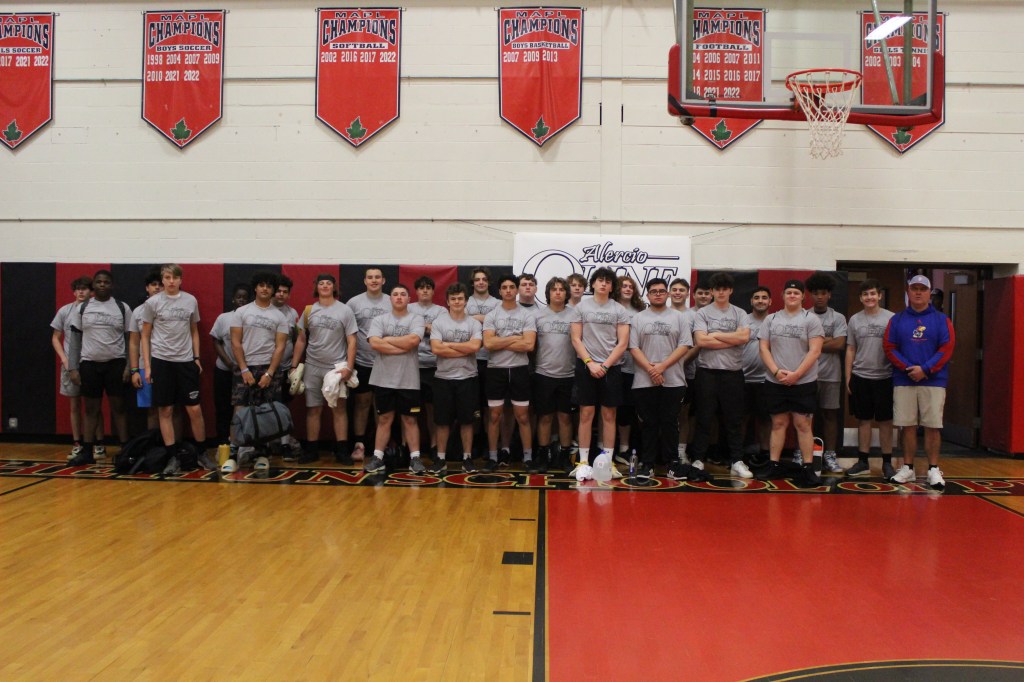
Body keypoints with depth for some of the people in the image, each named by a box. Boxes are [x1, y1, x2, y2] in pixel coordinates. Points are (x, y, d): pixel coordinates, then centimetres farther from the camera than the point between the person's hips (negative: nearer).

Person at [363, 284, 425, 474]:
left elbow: (413, 341, -18)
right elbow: (374, 343, -12)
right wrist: (403, 347, -13)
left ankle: (415, 458, 11)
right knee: (384, 419, 8)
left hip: (408, 380, -1)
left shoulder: (416, 319, 1)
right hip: (384, 379, 1)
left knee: (410, 419, 6)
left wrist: (387, 340, -9)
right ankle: (378, 457, 14)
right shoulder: (379, 320, 4)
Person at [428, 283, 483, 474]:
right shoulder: (438, 322, 1)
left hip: (467, 378, 0)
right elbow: (436, 349, -13)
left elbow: (475, 346, -16)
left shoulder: (474, 323, 2)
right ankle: (440, 459, 15)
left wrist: (448, 344, -10)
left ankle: (467, 458, 16)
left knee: (467, 420, 6)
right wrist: (464, 350, -13)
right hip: (443, 378, 0)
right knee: (443, 421, 6)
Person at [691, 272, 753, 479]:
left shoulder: (740, 313, 10)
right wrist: (732, 340, -8)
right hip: (708, 371, -2)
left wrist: (716, 335, -7)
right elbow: (701, 341, -11)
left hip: (733, 371, 2)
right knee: (704, 418, 3)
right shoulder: (702, 313, 4)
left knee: (734, 419, 7)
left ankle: (737, 461, 13)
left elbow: (744, 337, -8)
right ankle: (697, 460, 10)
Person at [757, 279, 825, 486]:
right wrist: (777, 371, -8)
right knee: (778, 423, 8)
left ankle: (808, 468, 3)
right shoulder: (771, 319, 9)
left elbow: (815, 351, -8)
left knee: (803, 424, -2)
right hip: (775, 382, 3)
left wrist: (796, 374, -14)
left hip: (804, 383, -3)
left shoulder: (811, 319, -1)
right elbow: (764, 348, 5)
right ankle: (774, 465, 14)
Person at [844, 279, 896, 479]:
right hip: (860, 377, 2)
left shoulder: (890, 318, -1)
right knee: (863, 420, 8)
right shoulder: (855, 320, 7)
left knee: (885, 421, 4)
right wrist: (848, 377, 6)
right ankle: (863, 462, 15)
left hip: (884, 377, -2)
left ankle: (887, 463, 12)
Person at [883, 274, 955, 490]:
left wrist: (925, 369, -14)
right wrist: (909, 369, -12)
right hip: (903, 381, 1)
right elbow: (890, 348, 1)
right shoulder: (897, 320, 8)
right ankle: (908, 468, 14)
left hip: (933, 381, -1)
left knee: (933, 427, 0)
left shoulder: (941, 320, 5)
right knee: (908, 426, 5)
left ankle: (934, 470, 10)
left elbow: (946, 348, -3)